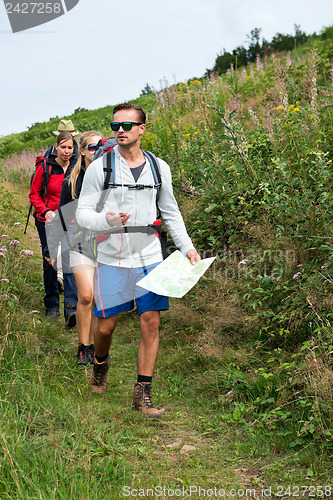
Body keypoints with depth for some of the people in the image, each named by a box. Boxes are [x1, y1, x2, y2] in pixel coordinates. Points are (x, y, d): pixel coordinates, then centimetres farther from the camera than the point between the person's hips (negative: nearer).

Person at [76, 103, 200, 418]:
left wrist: (187, 248, 6)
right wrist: (106, 219, -25)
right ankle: (100, 365, 39)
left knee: (151, 322, -3)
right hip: (112, 259, -2)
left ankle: (142, 395, 8)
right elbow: (82, 214, -3)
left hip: (149, 258, 2)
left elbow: (171, 214, 16)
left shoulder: (159, 168, 7)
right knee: (106, 325, 6)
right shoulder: (99, 167, -3)